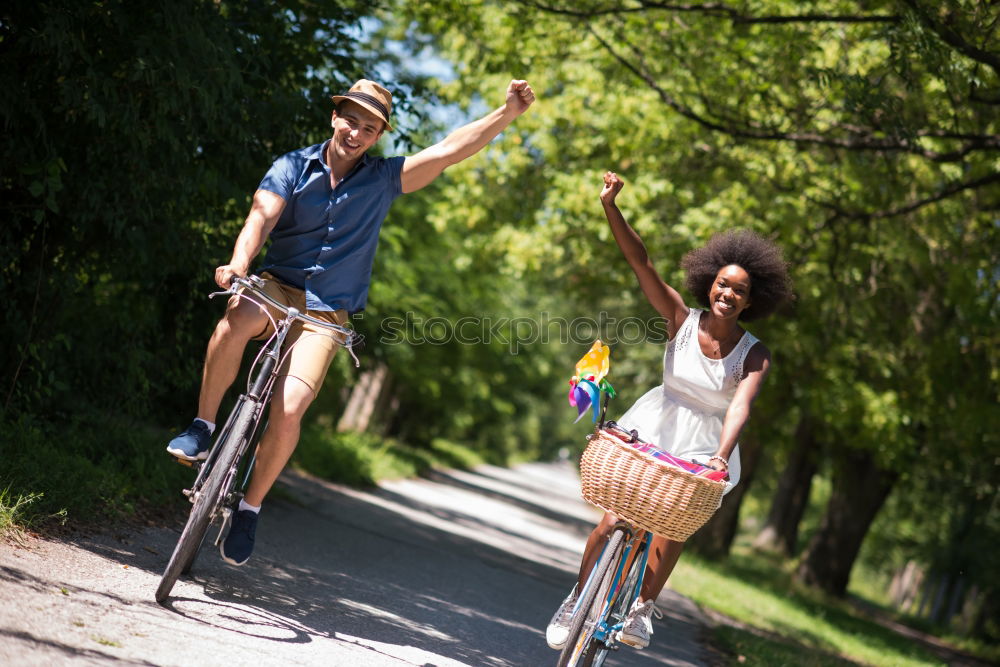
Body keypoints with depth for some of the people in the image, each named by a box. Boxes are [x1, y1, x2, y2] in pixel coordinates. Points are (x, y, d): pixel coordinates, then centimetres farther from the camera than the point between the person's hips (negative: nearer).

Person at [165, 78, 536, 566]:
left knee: (288, 410, -18)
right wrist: (238, 263, -35)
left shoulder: (383, 179, 4)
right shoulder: (293, 167, 0)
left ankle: (250, 509, 2)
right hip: (277, 287, 0)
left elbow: (450, 149, -1)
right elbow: (262, 216, -15)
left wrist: (508, 113, -12)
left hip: (327, 312, 0)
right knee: (237, 320, -37)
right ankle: (202, 428, -19)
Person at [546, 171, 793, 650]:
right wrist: (611, 207, -29)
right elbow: (640, 262, -17)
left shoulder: (754, 355, -11)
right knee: (614, 522, -8)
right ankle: (577, 600, 12)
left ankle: (642, 608, -3)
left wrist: (721, 456, -44)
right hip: (652, 433, 1)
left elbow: (741, 406, -26)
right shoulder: (682, 320, -9)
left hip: (704, 451, 0)